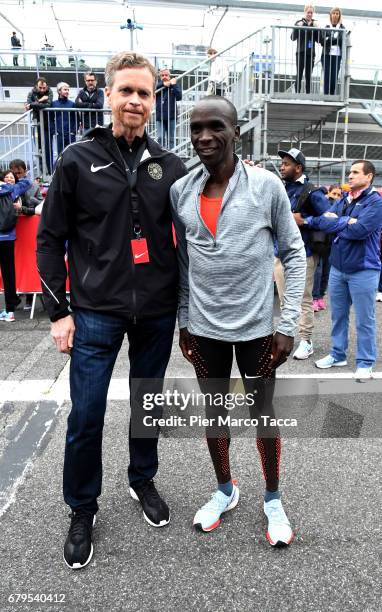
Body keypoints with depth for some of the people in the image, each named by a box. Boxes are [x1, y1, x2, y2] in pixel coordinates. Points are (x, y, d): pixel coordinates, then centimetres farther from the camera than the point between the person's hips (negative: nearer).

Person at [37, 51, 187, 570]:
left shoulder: (171, 166, 5)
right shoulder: (78, 160, -1)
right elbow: (50, 239, 0)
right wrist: (59, 311, -5)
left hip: (158, 313, 3)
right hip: (96, 312, -2)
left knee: (148, 404, 16)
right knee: (86, 415, 2)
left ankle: (143, 481, 40)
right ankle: (82, 508, 27)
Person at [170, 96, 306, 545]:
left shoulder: (266, 185, -8)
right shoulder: (180, 191, 1)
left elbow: (294, 254, -3)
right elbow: (183, 260, 9)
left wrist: (288, 324, -7)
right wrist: (184, 320, 8)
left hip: (256, 327, -3)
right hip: (203, 327, 3)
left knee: (263, 414, 11)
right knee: (213, 411, 16)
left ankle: (272, 499, 35)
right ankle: (225, 490, 40)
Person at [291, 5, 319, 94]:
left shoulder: (314, 24, 11)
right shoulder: (299, 23, 3)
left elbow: (318, 39, 8)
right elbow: (293, 37, -3)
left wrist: (316, 28, -6)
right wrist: (297, 27, -17)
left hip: (311, 53, 3)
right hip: (301, 52, -3)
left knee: (309, 75, 3)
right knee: (299, 74, -6)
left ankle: (308, 94, 6)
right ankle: (297, 93, -5)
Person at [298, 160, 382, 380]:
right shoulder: (343, 200, 11)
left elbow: (359, 230, -21)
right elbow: (323, 221, 0)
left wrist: (334, 223, -10)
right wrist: (346, 221, -17)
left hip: (363, 270, -6)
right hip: (337, 267, 6)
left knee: (364, 320, 4)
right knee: (338, 315, 16)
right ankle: (338, 354, 31)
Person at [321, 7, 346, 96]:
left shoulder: (342, 28, 8)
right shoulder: (326, 28, 7)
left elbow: (342, 40, -4)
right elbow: (322, 41, -3)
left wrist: (329, 40, -9)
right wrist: (335, 40, -13)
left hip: (337, 56, 1)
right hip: (327, 55, -1)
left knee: (334, 78, -2)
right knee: (327, 77, -5)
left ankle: (332, 96, 4)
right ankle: (326, 95, -3)